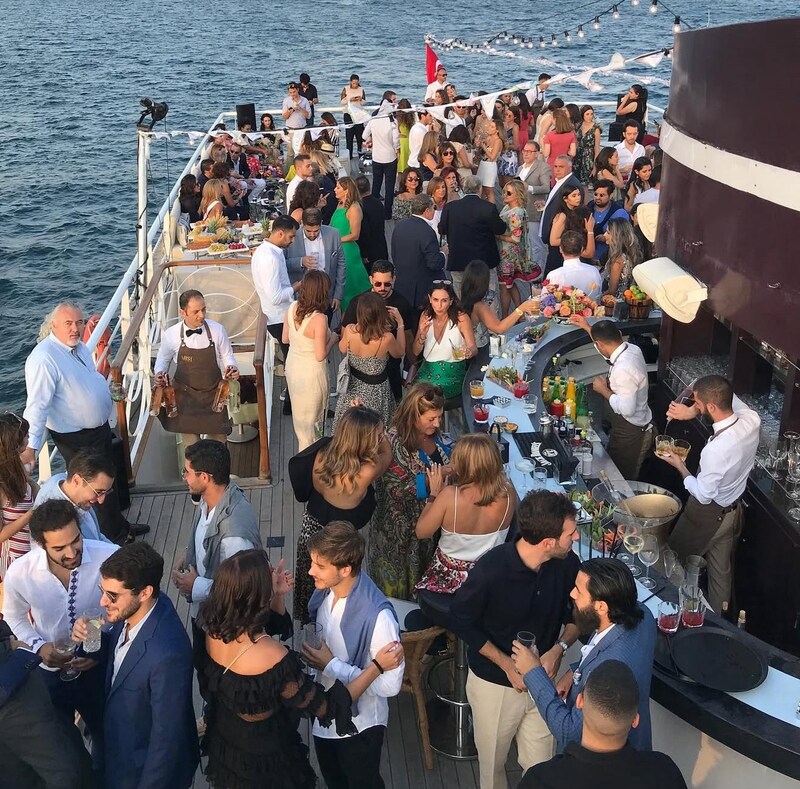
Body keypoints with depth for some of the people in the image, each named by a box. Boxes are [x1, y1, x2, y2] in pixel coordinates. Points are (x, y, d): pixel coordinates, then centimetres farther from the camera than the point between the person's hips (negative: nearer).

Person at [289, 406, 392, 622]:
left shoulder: (322, 454, -24)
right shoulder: (365, 472, -38)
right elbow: (387, 455, -16)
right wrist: (378, 430, -3)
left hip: (310, 529, 6)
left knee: (311, 582, 33)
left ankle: (307, 617, 59)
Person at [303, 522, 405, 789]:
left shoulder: (378, 616, -35)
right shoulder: (324, 592, -12)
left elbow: (390, 685, -30)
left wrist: (331, 665, -27)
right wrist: (315, 658, -13)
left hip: (359, 724, -6)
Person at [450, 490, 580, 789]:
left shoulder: (567, 564, -16)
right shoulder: (491, 570, -28)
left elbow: (576, 612, 2)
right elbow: (461, 621, -13)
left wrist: (559, 647, -16)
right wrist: (508, 664, -16)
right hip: (494, 683, -2)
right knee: (492, 763, 19)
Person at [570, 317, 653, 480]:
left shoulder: (623, 369, -33)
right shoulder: (632, 349, -5)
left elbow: (626, 409, -33)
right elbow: (607, 346, 18)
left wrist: (604, 390, -21)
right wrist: (588, 327, 21)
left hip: (630, 435, -9)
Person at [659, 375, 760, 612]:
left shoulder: (715, 450, -39)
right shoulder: (752, 419, -20)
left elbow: (704, 494, -24)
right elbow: (730, 398, 4)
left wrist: (679, 466, -11)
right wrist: (693, 411, -8)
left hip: (707, 516, -6)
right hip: (734, 510, 7)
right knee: (721, 570, 25)